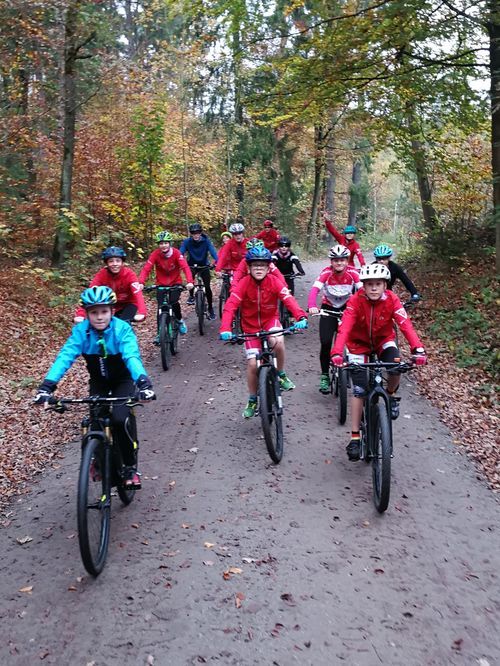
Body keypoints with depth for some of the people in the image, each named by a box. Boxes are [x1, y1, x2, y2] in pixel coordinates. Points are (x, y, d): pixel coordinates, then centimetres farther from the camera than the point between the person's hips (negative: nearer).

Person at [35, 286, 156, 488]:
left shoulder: (122, 329, -27)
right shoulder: (80, 331, -21)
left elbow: (132, 357, -41)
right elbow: (65, 356, -32)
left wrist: (143, 381, -59)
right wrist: (47, 385, -46)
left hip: (122, 381, -2)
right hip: (98, 382, 3)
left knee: (119, 420, -23)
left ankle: (130, 467, -2)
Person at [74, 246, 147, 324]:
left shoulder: (129, 274, -24)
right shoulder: (101, 274, -20)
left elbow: (137, 293, -38)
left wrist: (141, 313, -56)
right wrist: (80, 314, -45)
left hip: (128, 304, -2)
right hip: (110, 305, 2)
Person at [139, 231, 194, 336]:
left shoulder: (176, 253, -17)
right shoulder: (155, 254, -16)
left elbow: (185, 267, -26)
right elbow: (146, 269, -23)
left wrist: (189, 282, -43)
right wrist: (141, 283, -40)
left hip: (176, 282, -1)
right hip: (161, 284, 1)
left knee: (174, 302, -22)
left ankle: (180, 321, 8)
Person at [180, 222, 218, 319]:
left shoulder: (206, 241, -16)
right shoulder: (187, 242, -15)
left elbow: (213, 251, -29)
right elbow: (180, 253, -25)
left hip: (204, 266, 0)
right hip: (192, 266, 0)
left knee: (207, 287, -7)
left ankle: (210, 308, 12)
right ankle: (191, 295, -5)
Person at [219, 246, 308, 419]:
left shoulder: (274, 282, -17)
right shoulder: (244, 283, -19)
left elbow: (289, 299, -30)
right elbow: (230, 305, -28)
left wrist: (301, 317, -48)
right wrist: (225, 329, -44)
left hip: (270, 320, 0)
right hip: (251, 325, 0)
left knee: (278, 341, -34)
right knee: (252, 364, -6)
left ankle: (281, 375, -7)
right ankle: (252, 401, 17)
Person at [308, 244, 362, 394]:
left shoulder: (353, 273, -16)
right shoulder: (326, 273, -20)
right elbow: (314, 289, -32)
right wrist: (312, 306, -50)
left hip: (347, 307, 1)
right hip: (328, 308, -1)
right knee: (325, 343, -13)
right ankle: (324, 376, 3)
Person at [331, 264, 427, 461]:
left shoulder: (392, 300, -22)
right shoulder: (355, 301, -26)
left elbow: (406, 325, -33)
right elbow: (344, 328, -37)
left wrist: (418, 349, -48)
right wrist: (336, 353, -53)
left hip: (383, 340, 1)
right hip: (359, 343, -1)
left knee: (396, 368, -30)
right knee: (359, 390, -7)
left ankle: (391, 395, 5)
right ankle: (355, 437, 2)